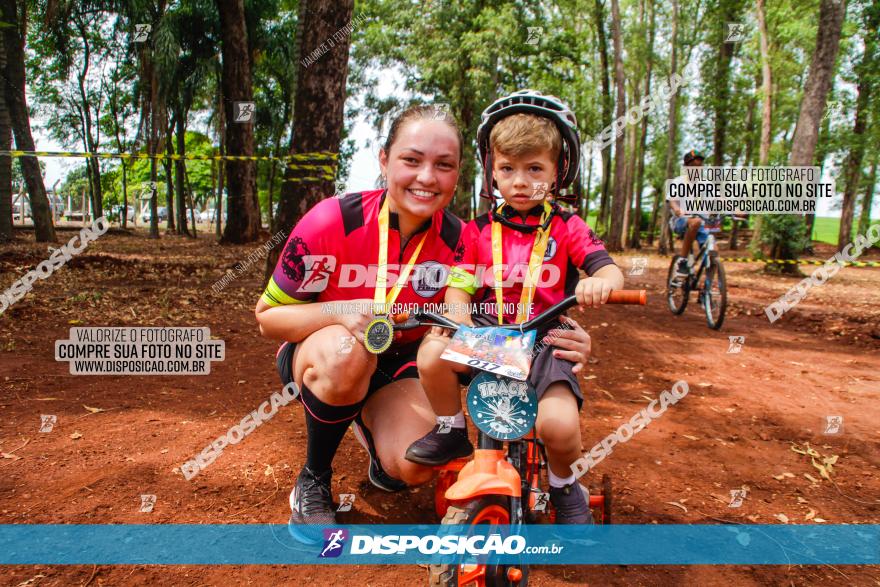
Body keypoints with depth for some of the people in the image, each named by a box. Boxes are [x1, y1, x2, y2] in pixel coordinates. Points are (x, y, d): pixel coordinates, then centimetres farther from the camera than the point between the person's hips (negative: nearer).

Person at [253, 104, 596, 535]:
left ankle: (366, 422, 15)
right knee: (346, 354, -38)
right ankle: (311, 484, -10)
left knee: (415, 465, -24)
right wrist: (338, 312, -36)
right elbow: (267, 316, -15)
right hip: (320, 352, -2)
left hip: (397, 363, 2)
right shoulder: (331, 223, -24)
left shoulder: (458, 242, -17)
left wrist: (548, 344, -31)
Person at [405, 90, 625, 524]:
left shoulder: (566, 227, 4)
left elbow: (609, 268, -8)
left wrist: (602, 282, -33)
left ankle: (564, 484, 13)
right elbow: (459, 285, 1)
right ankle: (453, 430, 5)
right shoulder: (479, 231, 8)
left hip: (545, 340, -1)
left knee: (559, 425, -25)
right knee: (431, 356, -28)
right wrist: (457, 315, -22)